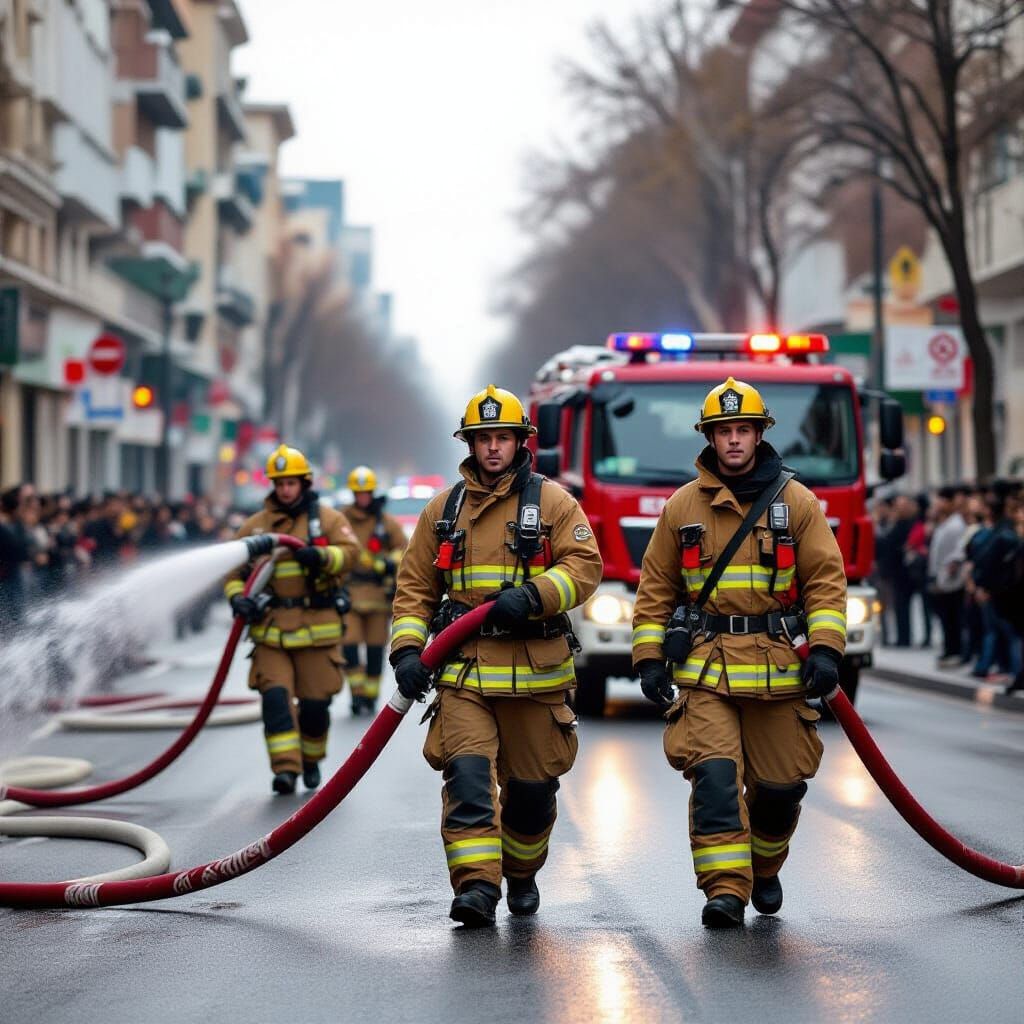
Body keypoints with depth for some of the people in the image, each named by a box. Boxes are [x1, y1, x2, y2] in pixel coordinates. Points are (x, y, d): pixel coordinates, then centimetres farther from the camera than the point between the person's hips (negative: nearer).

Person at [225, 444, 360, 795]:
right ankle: (286, 768, -16)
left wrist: (322, 556, -31)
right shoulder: (255, 525, 9)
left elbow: (350, 551, -10)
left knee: (315, 703, 4)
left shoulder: (327, 518, 5)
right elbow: (233, 568, 9)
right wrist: (238, 597, -11)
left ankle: (311, 759, 28)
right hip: (271, 628, 1)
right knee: (275, 697, -13)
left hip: (317, 628, -1)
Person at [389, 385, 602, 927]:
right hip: (463, 669, 1)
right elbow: (415, 587, 12)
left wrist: (533, 595, -21)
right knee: (467, 772, -16)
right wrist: (407, 649, -2)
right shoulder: (443, 509, 12)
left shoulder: (551, 502, 5)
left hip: (535, 671, -1)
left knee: (533, 784, 8)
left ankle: (521, 873, 31)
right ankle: (476, 884, -19)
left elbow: (585, 566, -5)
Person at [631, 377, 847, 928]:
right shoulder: (682, 506, 8)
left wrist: (826, 648, -10)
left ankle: (764, 868, 33)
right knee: (714, 773, -15)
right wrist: (649, 659, 5)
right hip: (703, 667, 0)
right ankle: (725, 889, -14)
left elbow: (826, 579, 2)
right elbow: (655, 588, 12)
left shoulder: (797, 503, 5)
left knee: (780, 782, 6)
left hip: (777, 666, 0)